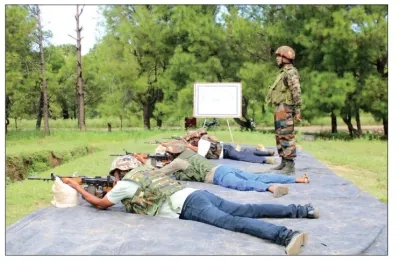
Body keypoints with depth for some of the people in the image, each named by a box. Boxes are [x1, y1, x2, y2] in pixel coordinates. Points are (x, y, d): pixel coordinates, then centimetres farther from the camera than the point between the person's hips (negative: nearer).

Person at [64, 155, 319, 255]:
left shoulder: (126, 182, 8)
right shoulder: (148, 170, 31)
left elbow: (100, 204, 19)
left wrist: (78, 187, 34)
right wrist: (114, 189, 52)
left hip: (189, 206, -8)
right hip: (199, 194, 8)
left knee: (232, 222, -26)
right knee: (246, 211, 4)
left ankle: (285, 235, -45)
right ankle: (301, 210, -1)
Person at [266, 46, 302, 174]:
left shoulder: (290, 72, -11)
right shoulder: (283, 72, 21)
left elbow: (296, 92, -18)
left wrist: (297, 110, -22)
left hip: (285, 109, -11)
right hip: (279, 109, 11)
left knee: (287, 136, -10)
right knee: (279, 136, 12)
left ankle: (290, 165, -8)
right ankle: (284, 163, 19)